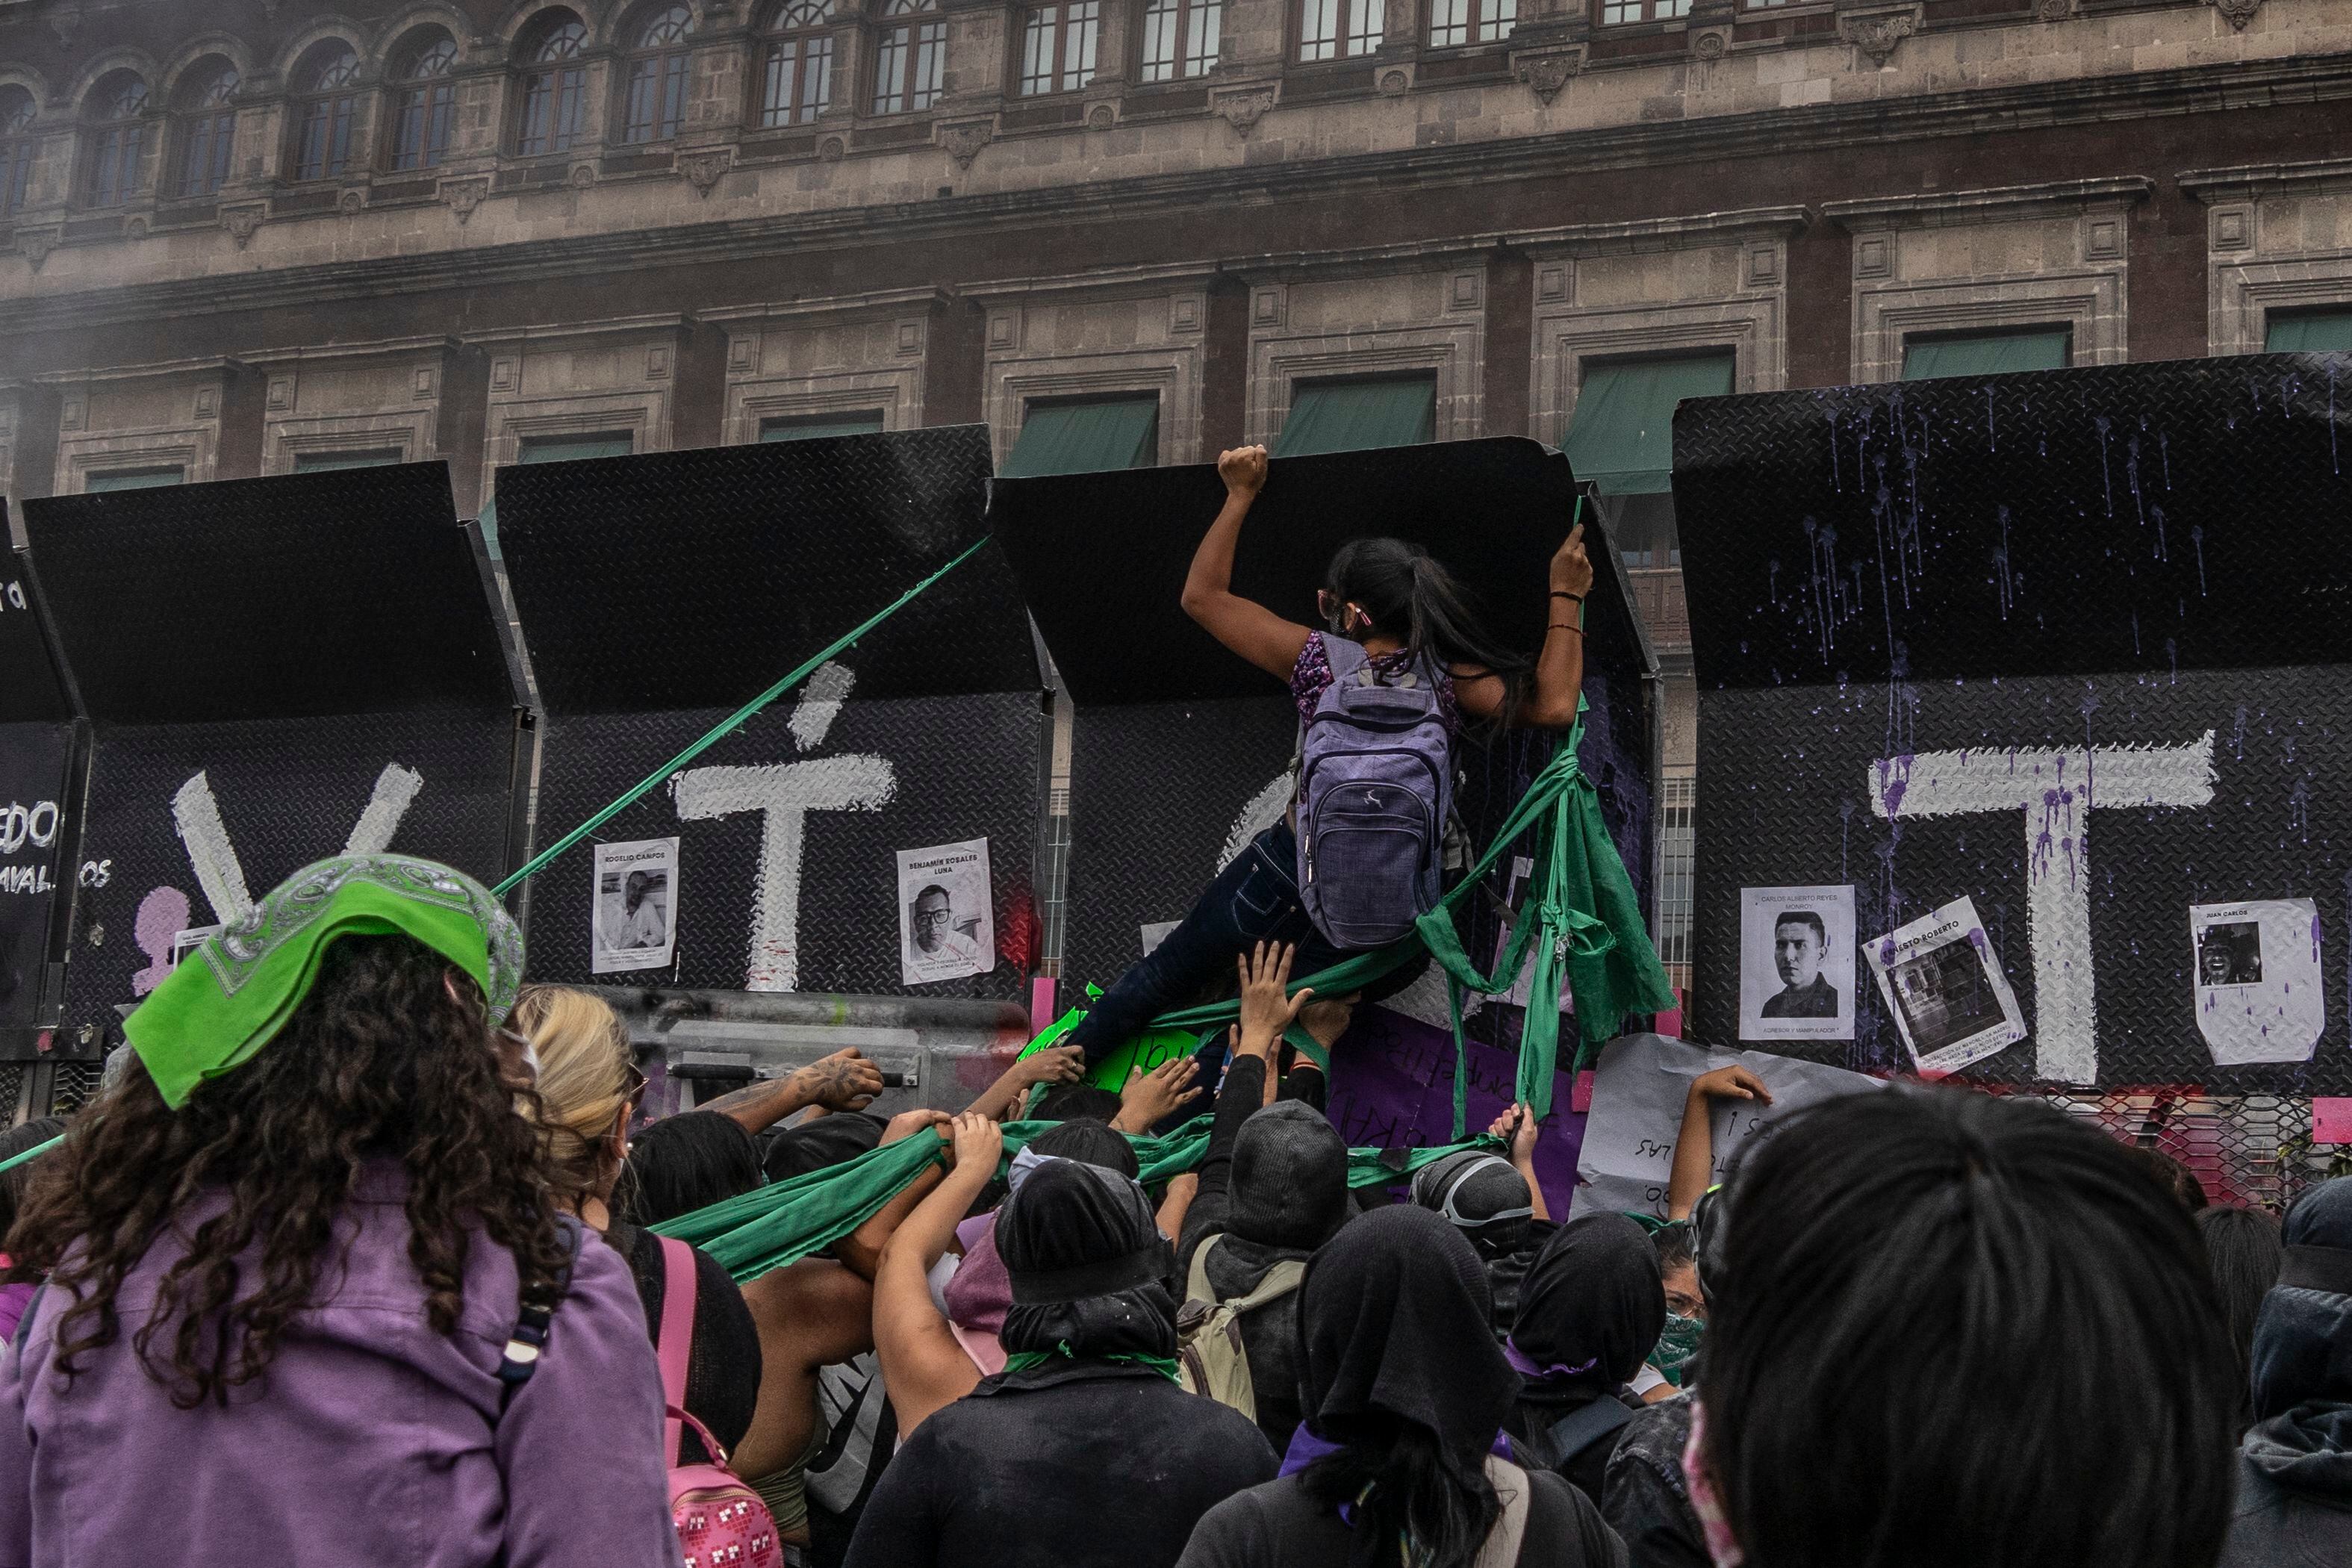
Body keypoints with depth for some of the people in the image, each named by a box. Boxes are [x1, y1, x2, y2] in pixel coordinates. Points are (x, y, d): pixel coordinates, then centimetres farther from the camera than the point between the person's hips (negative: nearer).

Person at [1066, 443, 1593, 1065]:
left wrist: (1240, 496, 7)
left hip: (1282, 875, 0)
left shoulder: (1316, 657, -8)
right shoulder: (1444, 677, -10)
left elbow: (1202, 596, 3)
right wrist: (1565, 597, -5)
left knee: (1162, 975, 19)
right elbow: (1554, 707, -14)